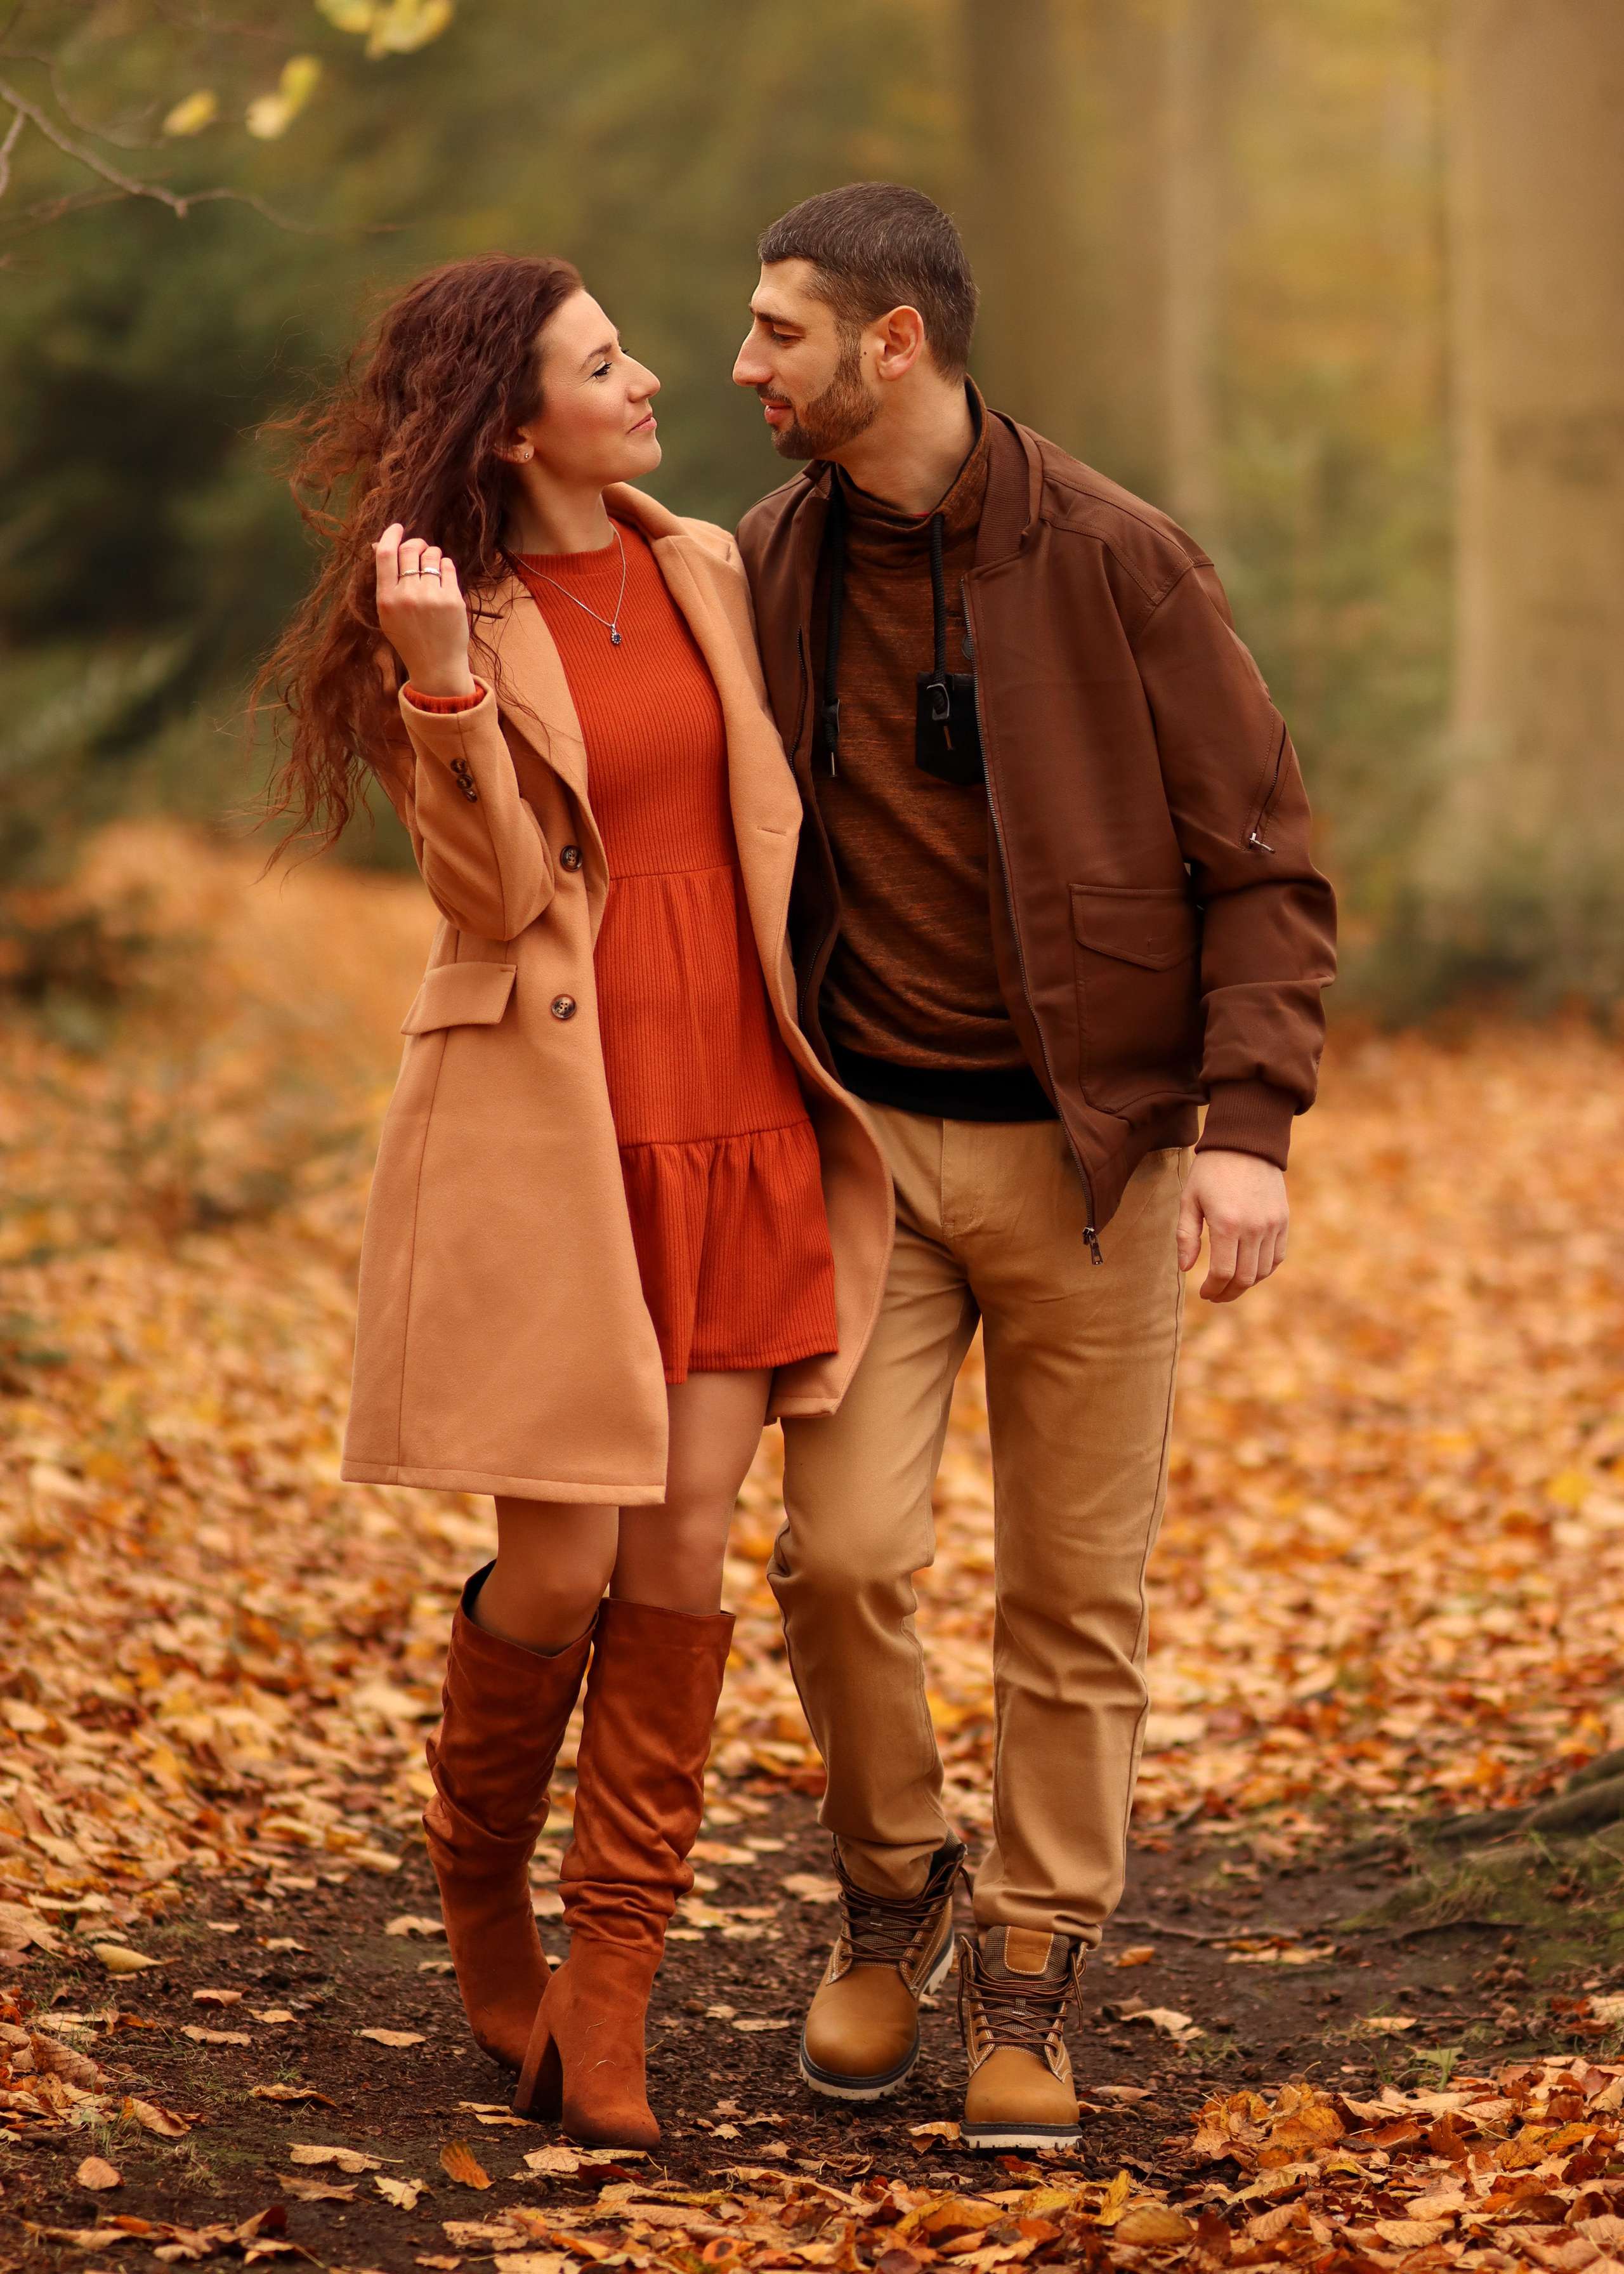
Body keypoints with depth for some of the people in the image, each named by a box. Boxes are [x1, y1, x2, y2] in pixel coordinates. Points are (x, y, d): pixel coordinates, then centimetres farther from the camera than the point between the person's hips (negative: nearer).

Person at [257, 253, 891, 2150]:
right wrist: (446, 684, -27)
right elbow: (496, 893, -13)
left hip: (736, 1121, 5)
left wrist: (833, 1090, 15)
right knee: (562, 1565, -5)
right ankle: (477, 1880, 25)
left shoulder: (704, 572, 10)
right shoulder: (447, 619, -4)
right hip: (549, 1126, -5)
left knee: (684, 1559, 1)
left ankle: (607, 1998, 8)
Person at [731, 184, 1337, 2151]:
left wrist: (1248, 1123, -15)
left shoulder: (1115, 564, -9)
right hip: (866, 1137, 2)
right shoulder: (768, 568, 2)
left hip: (1087, 1143, -2)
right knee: (841, 1551, -7)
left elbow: (1263, 861, -6)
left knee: (1076, 1593, 4)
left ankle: (1032, 1971, 19)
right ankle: (891, 1885, 19)